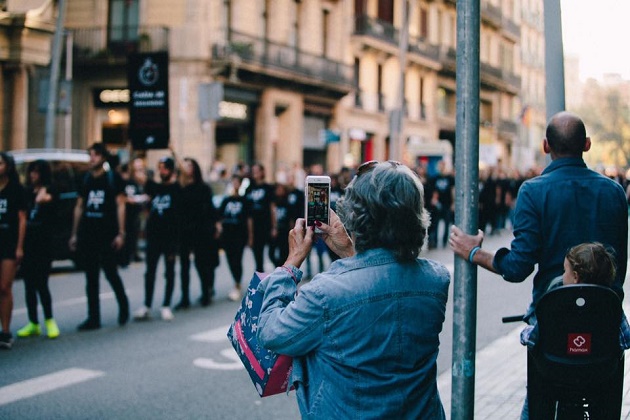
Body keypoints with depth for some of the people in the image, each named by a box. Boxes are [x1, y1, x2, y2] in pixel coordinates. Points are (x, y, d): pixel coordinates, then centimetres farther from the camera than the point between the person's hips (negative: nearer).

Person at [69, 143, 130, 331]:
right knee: (91, 278, 5)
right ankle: (93, 318, 9)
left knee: (110, 272, -3)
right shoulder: (86, 179, 13)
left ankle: (123, 305, 23)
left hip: (107, 234, -5)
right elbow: (79, 207, 16)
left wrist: (120, 233, -10)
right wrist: (74, 234, 11)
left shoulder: (113, 178, 0)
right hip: (87, 234, 5)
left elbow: (120, 205, -4)